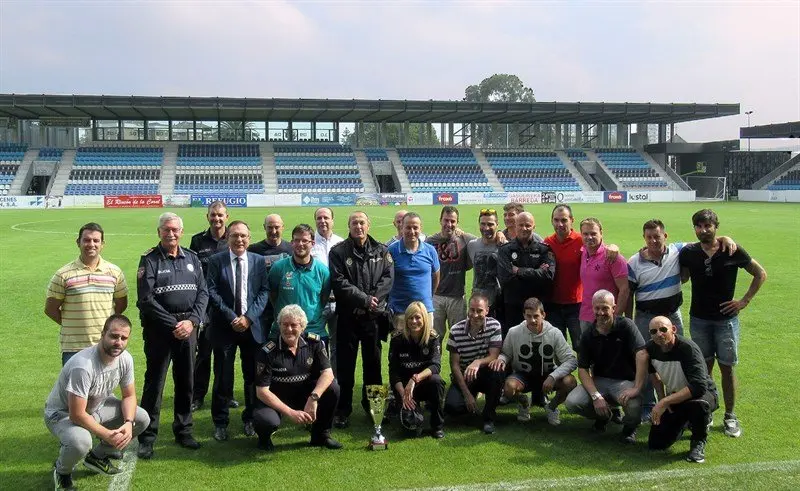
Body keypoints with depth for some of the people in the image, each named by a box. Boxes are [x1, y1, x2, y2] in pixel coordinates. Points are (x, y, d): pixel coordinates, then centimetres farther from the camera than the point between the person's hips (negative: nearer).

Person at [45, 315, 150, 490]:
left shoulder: (125, 359, -14)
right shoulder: (83, 365, -36)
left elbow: (129, 395, -1)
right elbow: (77, 415, -32)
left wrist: (128, 423, -19)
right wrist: (107, 435, -27)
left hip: (96, 407, 7)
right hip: (62, 413, -7)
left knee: (142, 419, -6)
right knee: (80, 441, -37)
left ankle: (98, 456, 16)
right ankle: (62, 471, 0)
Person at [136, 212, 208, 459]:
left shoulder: (192, 258, 10)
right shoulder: (149, 260, -3)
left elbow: (203, 292, 6)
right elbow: (146, 299, -11)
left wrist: (191, 321, -9)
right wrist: (173, 325, -14)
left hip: (188, 328, 4)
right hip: (159, 329, -4)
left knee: (186, 382, 11)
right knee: (154, 383, 0)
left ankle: (183, 430, 25)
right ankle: (147, 437, 8)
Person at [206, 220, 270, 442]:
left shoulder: (259, 261, 5)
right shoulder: (216, 261, 0)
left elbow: (264, 291, 0)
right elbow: (212, 292, -6)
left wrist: (249, 317, -12)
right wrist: (231, 317, -14)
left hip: (252, 326, 2)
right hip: (224, 326, -1)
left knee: (253, 376, 9)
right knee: (223, 378, 5)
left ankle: (250, 419, 24)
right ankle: (220, 422, 18)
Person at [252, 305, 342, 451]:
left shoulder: (314, 342, -10)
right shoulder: (268, 352, -20)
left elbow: (327, 372, -14)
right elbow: (262, 391, -20)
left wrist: (313, 398, -32)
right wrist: (291, 413, -28)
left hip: (304, 394, 4)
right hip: (276, 400, -4)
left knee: (332, 388, -21)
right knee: (267, 420, -36)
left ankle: (321, 435, 2)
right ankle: (264, 436, 5)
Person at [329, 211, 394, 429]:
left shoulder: (381, 251, 7)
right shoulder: (338, 252, -1)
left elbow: (388, 278, -1)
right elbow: (338, 282, -10)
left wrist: (374, 299, -14)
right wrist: (364, 299, -14)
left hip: (374, 316, 2)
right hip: (348, 316, -2)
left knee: (373, 363, 11)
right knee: (345, 365, 3)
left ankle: (373, 406, 24)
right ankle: (343, 411, 12)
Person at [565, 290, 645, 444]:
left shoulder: (626, 326, -10)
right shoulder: (588, 336, 0)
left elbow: (641, 355, -22)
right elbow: (583, 369, -4)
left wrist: (636, 389, -32)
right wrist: (596, 396, -20)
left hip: (625, 381, -3)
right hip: (598, 381, 3)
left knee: (634, 405, -36)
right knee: (572, 402, -22)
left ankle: (630, 427, 4)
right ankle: (604, 415, 13)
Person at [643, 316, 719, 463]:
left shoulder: (688, 349, -29)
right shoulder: (651, 348, -11)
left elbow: (699, 386, -39)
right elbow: (654, 373, 12)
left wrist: (665, 402, -39)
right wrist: (662, 399, 1)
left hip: (704, 394, -5)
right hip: (675, 397, 6)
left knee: (698, 404, -42)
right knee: (655, 444, -3)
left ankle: (699, 442, -9)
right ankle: (686, 421, 27)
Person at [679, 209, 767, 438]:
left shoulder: (732, 251, -9)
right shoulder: (688, 253, -3)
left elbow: (760, 274, 1)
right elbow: (681, 278, 11)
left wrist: (744, 301, -4)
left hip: (726, 318, -1)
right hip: (699, 319, 2)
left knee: (727, 367, 4)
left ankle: (730, 416, 17)